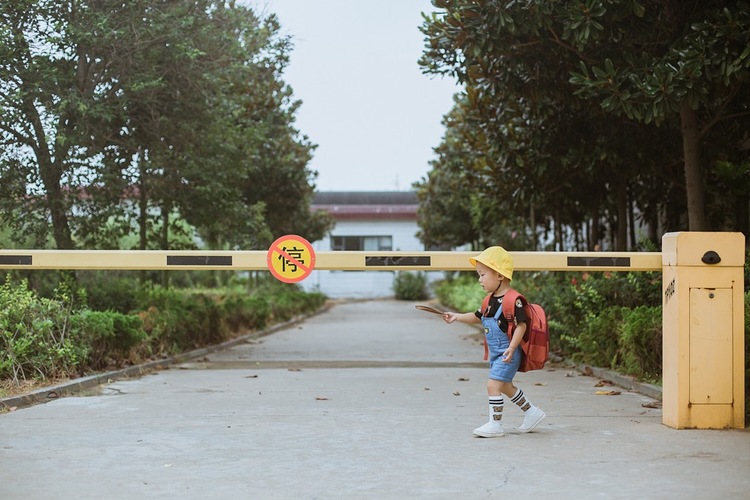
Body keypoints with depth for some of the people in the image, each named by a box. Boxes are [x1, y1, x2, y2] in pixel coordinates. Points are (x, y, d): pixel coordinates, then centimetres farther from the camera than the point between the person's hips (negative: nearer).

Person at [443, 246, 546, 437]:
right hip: (496, 353, 10)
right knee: (505, 386, 20)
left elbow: (521, 325, -22)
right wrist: (457, 317, 11)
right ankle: (532, 412, 35)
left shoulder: (512, 300, -20)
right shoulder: (490, 300, 8)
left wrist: (511, 348, -28)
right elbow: (476, 317, 21)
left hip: (508, 353, -10)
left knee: (493, 384, -12)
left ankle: (495, 424, -3)